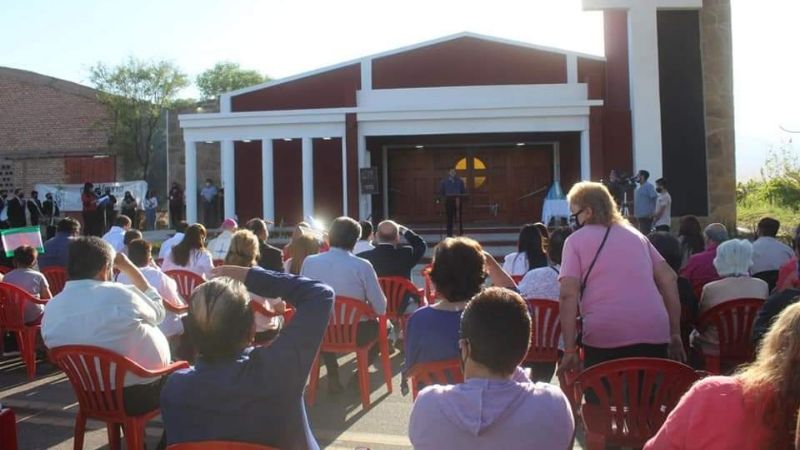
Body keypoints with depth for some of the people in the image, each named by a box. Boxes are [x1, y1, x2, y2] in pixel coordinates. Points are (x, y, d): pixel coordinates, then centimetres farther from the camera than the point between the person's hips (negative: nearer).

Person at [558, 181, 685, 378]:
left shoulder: (576, 240, 6)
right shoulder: (636, 235, 20)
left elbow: (568, 295, -5)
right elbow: (668, 278, 15)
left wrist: (570, 349, -4)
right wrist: (675, 333, 17)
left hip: (605, 336, -4)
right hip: (654, 333, 5)